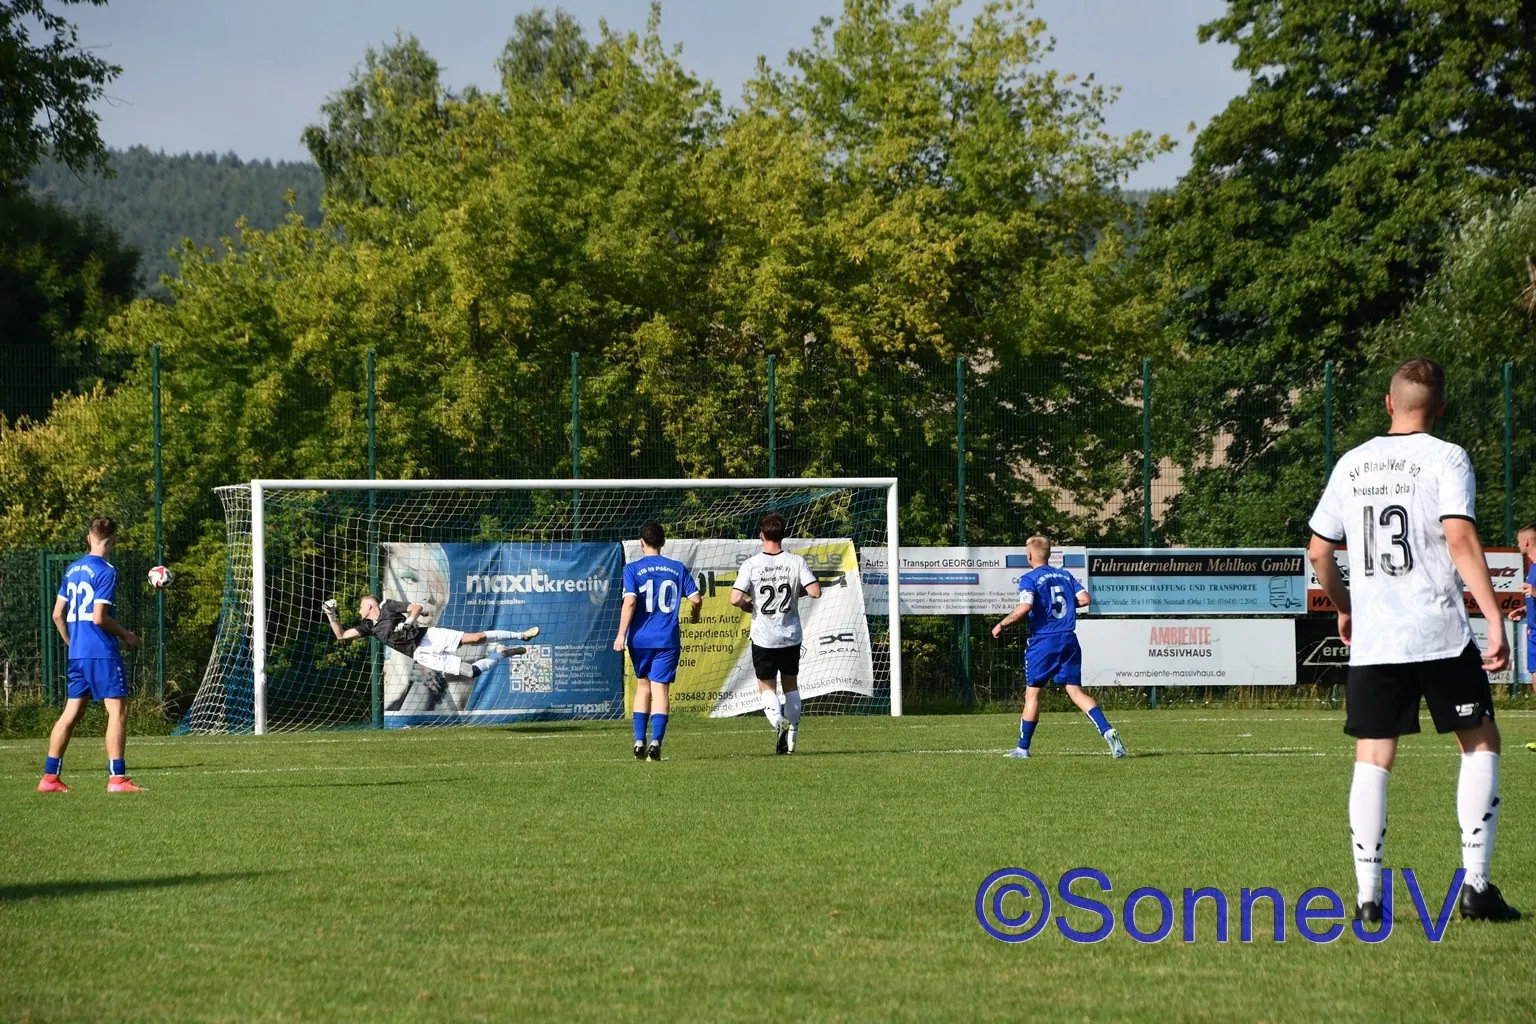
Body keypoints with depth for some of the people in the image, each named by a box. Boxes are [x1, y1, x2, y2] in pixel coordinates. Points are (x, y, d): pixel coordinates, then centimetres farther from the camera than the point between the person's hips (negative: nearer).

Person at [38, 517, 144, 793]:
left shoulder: (72, 569, 12)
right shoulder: (106, 571, -10)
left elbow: (58, 615, 14)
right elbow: (99, 617, -16)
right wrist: (126, 635, -3)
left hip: (77, 654, 8)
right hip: (102, 652, -8)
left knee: (72, 712, 11)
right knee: (117, 710, -5)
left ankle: (50, 776, 10)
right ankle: (116, 778, -11)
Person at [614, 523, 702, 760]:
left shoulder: (633, 569, -1)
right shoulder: (678, 568, 4)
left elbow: (630, 601, -12)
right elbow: (696, 598, 1)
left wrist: (621, 634, -10)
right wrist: (695, 614, 24)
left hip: (640, 639, 0)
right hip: (668, 639, 0)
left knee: (642, 686, 16)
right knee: (660, 689, -1)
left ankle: (639, 741, 11)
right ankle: (656, 742, -16)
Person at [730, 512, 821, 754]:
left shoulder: (751, 565, -10)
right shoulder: (796, 562, -6)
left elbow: (736, 598, -17)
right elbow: (815, 591, -12)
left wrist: (751, 607, 5)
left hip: (763, 637, -2)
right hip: (791, 635, 2)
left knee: (767, 686, 8)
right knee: (791, 683, 19)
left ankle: (777, 719, -22)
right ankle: (791, 736, 19)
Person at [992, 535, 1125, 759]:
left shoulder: (1029, 579, -5)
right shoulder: (1065, 575, 12)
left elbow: (1024, 607, -19)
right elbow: (1084, 599, 5)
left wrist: (1002, 625, -8)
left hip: (1043, 641, -4)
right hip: (1069, 640, 4)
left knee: (1032, 692, 6)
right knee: (1076, 691, 2)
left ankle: (1023, 747, 11)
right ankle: (1108, 731, -17)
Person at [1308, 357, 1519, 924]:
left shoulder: (1352, 464, 11)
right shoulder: (1445, 458, -4)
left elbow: (1318, 550, 15)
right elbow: (1460, 538, -16)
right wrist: (1495, 618, -18)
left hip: (1371, 640, 4)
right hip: (1440, 634, -3)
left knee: (1372, 758, 5)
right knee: (1480, 743, 10)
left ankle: (1368, 895, -2)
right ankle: (1476, 882, 2)